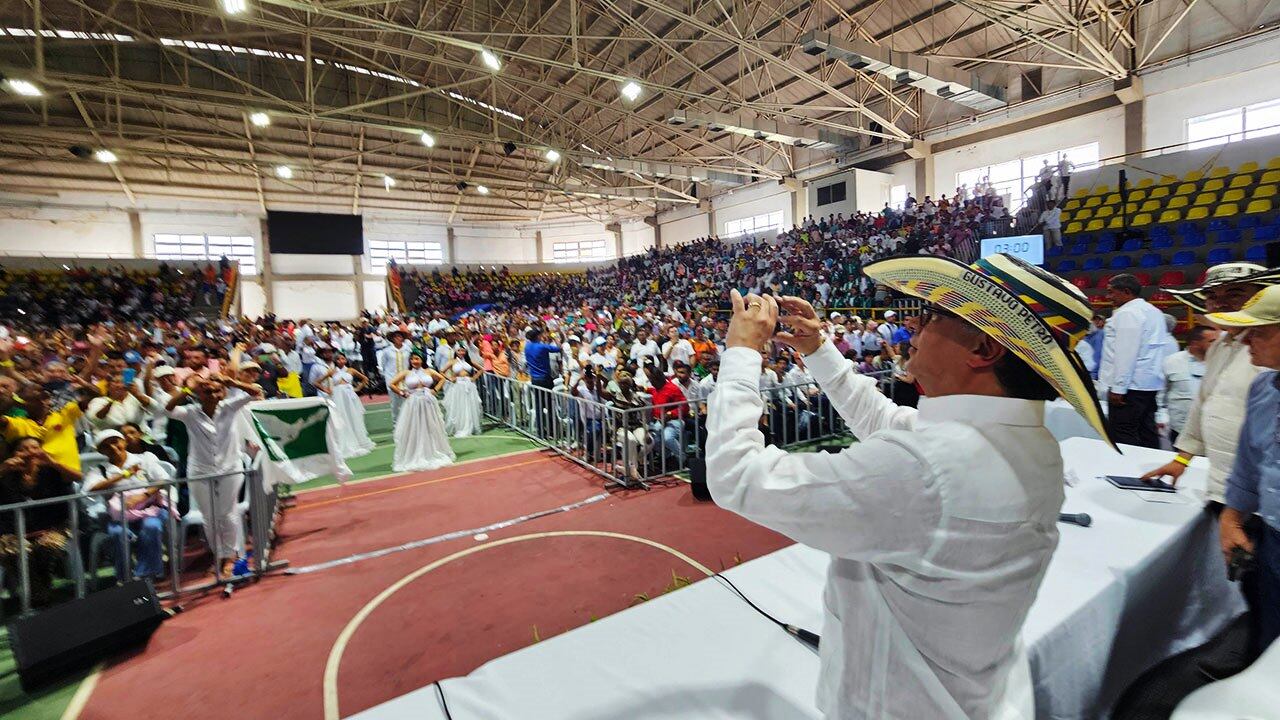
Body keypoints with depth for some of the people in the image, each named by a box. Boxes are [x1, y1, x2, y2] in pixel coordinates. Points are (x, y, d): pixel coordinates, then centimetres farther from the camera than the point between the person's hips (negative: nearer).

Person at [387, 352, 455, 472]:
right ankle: (414, 457, 15)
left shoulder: (429, 371, 5)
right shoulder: (406, 373, 2)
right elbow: (391, 384, 3)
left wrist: (435, 390, 5)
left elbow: (442, 378, 16)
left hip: (428, 404, 2)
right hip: (413, 405, -1)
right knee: (414, 431, 3)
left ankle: (434, 454, 27)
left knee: (431, 430, 11)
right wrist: (402, 394, -2)